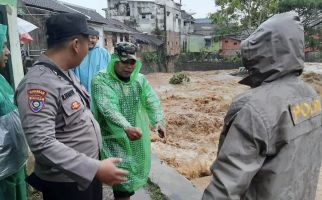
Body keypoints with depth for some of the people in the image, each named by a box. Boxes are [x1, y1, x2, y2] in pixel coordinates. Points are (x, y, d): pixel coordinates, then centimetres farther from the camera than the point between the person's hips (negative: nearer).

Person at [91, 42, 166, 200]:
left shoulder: (140, 79, 4)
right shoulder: (101, 80, -14)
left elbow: (152, 101, -8)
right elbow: (108, 108, -28)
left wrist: (159, 120, -28)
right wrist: (126, 127, -43)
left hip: (138, 139, 6)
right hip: (114, 139, -5)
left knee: (134, 173, 21)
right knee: (123, 181, -5)